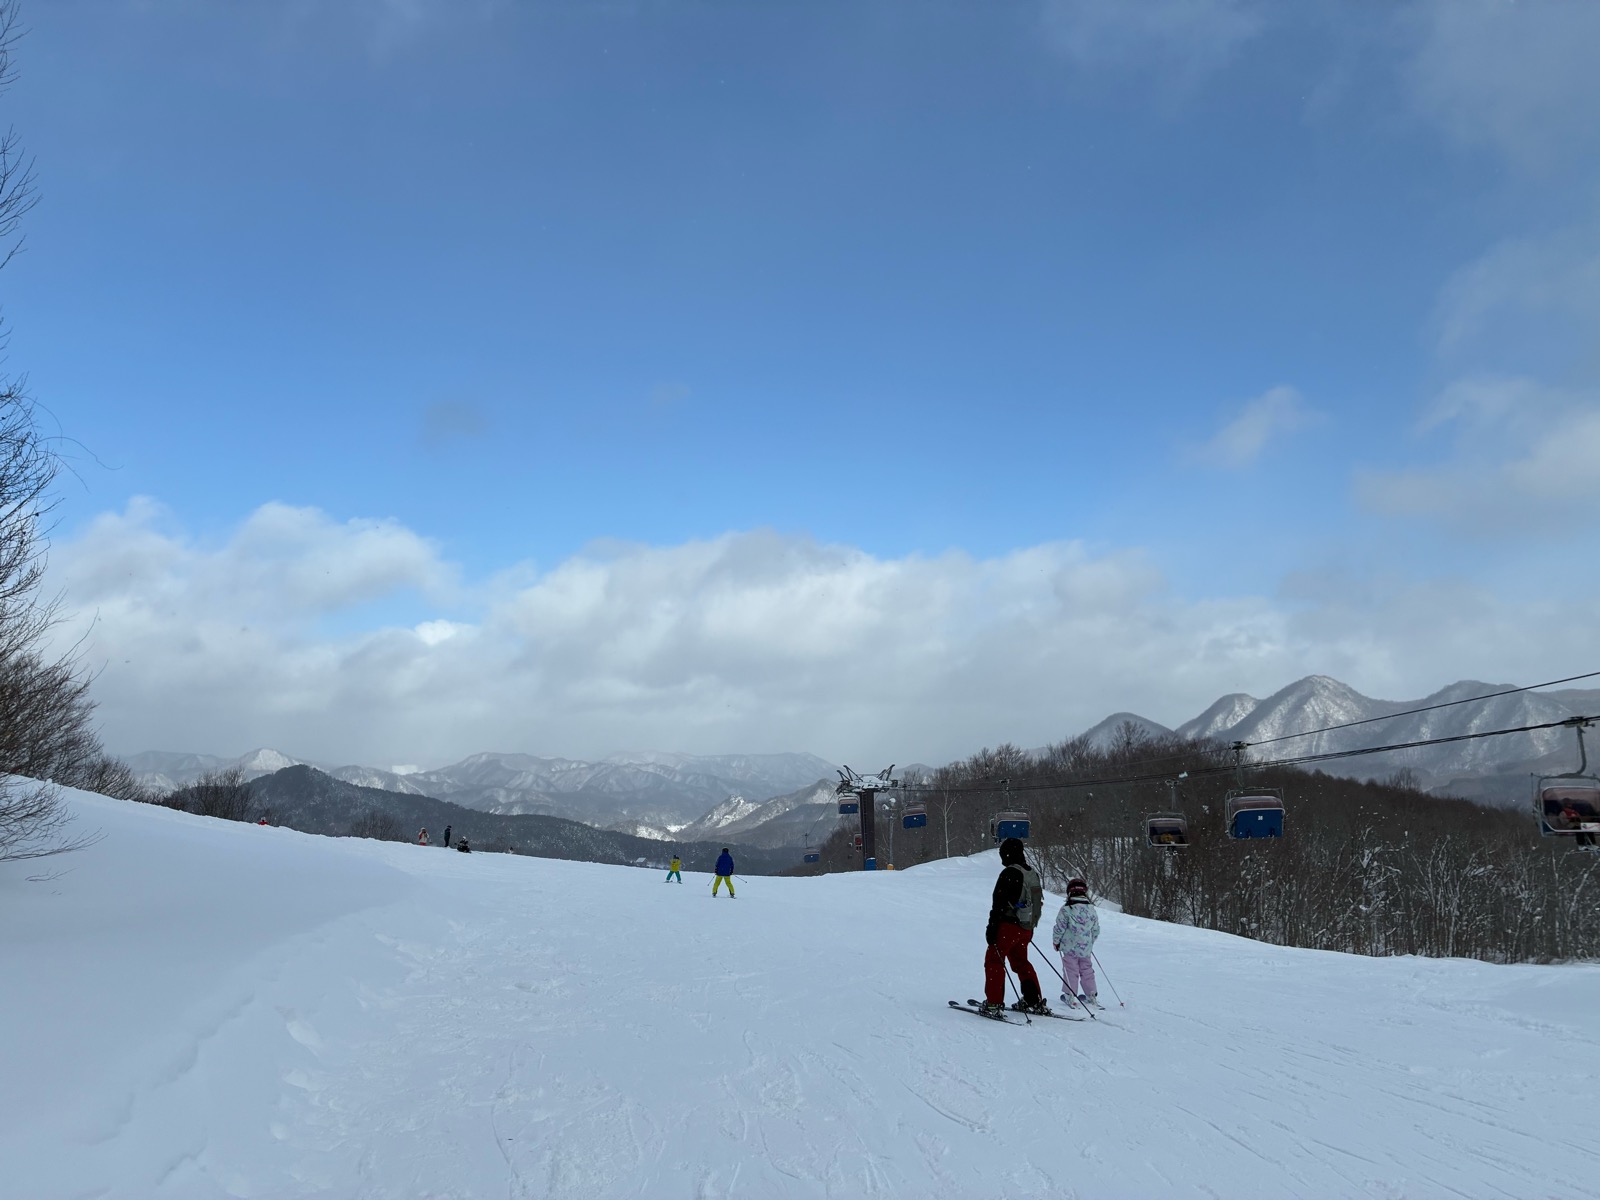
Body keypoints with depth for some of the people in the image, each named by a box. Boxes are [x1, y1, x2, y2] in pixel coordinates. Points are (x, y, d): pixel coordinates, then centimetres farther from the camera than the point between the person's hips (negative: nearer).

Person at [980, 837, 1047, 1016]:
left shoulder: (1009, 873, -14)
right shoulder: (1033, 874, 12)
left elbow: (999, 902, -17)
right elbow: (1037, 903, 18)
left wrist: (992, 927, -15)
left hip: (1008, 925, -8)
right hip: (1026, 928, 8)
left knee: (994, 961, -2)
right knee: (1021, 962, 21)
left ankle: (994, 1002, -7)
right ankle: (1035, 1001, 21)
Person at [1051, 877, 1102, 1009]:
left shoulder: (1066, 909, -14)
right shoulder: (1092, 909, 1)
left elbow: (1060, 927, -10)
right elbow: (1096, 930, 10)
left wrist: (1056, 941, 6)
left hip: (1070, 947, -4)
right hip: (1086, 948, 4)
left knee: (1070, 971, 4)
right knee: (1087, 970, 15)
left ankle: (1070, 996, 5)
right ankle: (1092, 996, 21)